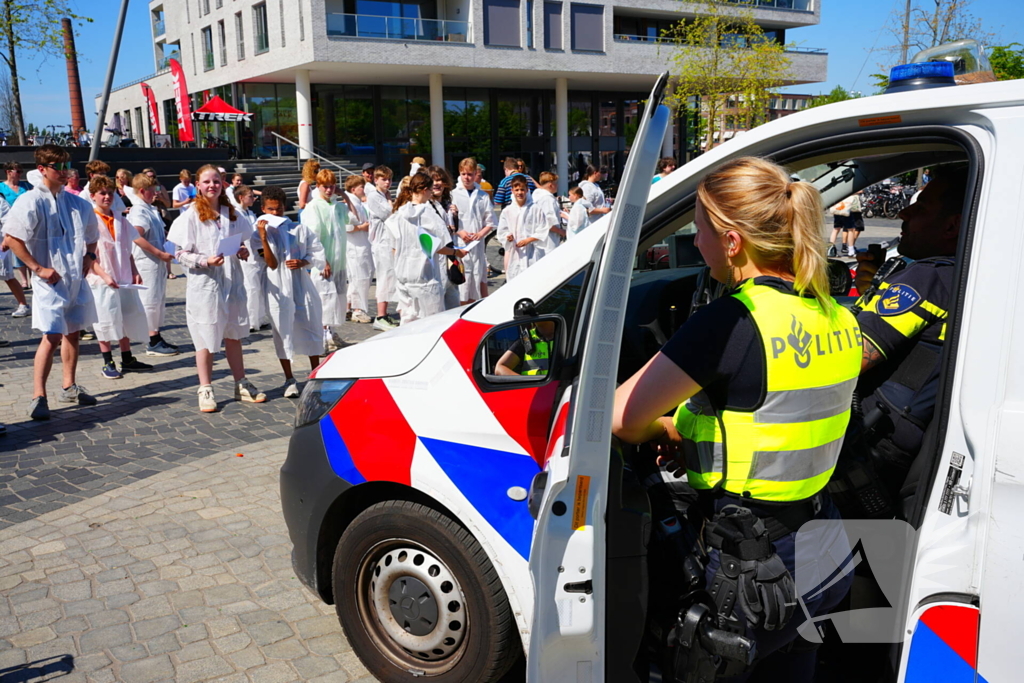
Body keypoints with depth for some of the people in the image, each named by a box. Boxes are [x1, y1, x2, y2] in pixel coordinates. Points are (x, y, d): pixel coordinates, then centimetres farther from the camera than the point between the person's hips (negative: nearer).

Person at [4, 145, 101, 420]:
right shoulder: (31, 201, -10)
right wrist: (38, 268, -16)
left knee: (72, 332, 15)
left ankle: (69, 387, 28)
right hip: (50, 280, -7)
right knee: (52, 336, -13)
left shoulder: (77, 203, 9)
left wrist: (89, 255, 12)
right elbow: (11, 238, -15)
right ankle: (38, 397, -7)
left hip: (76, 278, 7)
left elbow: (91, 234, 26)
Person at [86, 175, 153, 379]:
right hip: (101, 280, -6)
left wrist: (134, 272, 4)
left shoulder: (120, 221, 10)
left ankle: (127, 359, 22)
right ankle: (108, 363, 11)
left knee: (127, 316, 11)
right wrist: (104, 275, -21)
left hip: (124, 279, 6)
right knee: (105, 320, 0)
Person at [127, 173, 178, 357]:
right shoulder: (139, 211, -14)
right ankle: (153, 343, 2)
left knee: (160, 299, 15)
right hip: (147, 261, -10)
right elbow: (137, 237, -26)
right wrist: (160, 254, -24)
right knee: (151, 300, -4)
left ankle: (157, 337, 24)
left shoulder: (151, 209, 14)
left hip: (158, 261, 10)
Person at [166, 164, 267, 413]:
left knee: (233, 335, 13)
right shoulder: (191, 216, -5)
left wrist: (243, 252, -1)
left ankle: (241, 385, 22)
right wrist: (205, 261, -22)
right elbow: (180, 254, -7)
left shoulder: (231, 214, 10)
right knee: (206, 338, 1)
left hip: (232, 281, 5)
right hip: (204, 283, -4)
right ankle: (205, 391, 11)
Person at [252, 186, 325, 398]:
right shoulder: (261, 233, -1)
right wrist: (263, 236, -21)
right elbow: (272, 264, -12)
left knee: (311, 327, 7)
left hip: (302, 285, 2)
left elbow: (317, 252, 8)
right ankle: (289, 380, 13)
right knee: (283, 331, 2)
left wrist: (302, 262, -11)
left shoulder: (299, 229, 3)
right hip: (279, 289, -1)